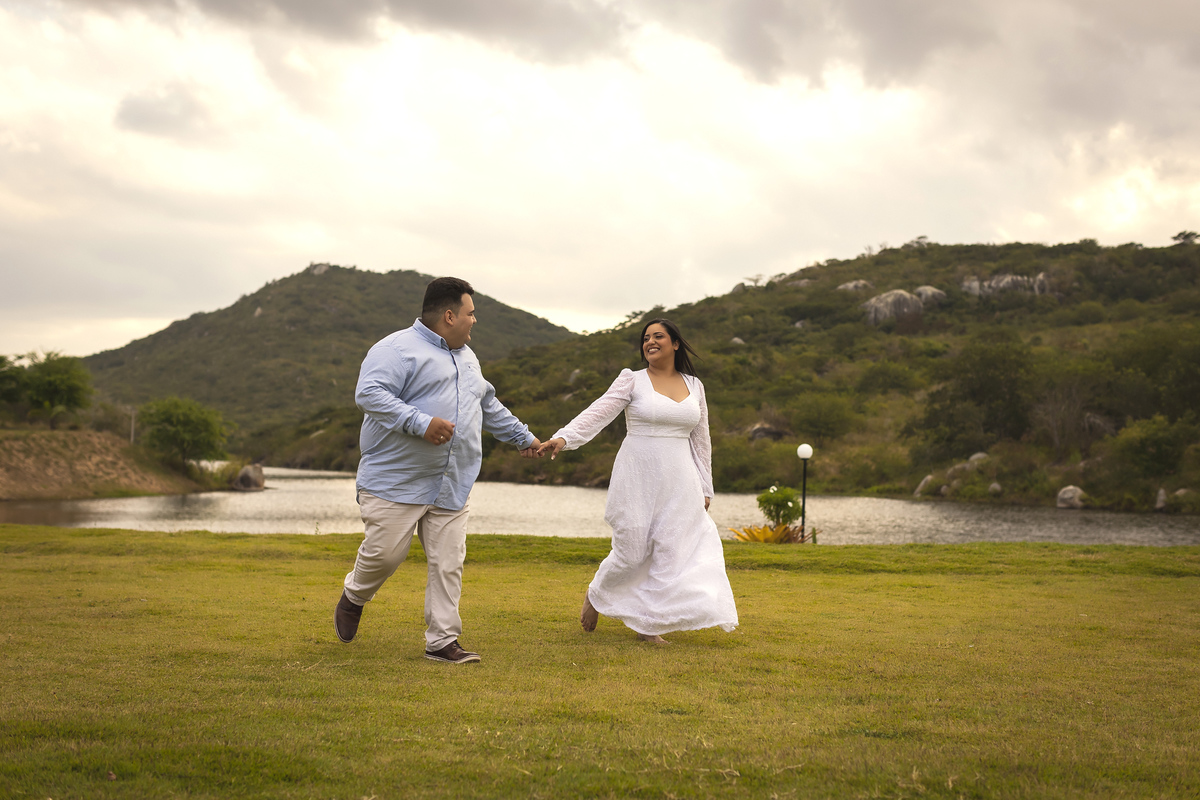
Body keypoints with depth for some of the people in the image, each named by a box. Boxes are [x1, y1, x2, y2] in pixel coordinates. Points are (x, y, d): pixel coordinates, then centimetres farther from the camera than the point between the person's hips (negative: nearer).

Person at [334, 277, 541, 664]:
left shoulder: (467, 358, 21)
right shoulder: (398, 349, -8)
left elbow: (489, 407, 35)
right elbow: (369, 393, -21)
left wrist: (522, 436, 39)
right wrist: (421, 423, -26)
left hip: (451, 487, 7)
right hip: (396, 482, -7)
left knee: (448, 564, 1)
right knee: (384, 553, -4)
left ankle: (442, 641, 8)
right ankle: (354, 597, 28)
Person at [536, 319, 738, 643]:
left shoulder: (694, 386, 11)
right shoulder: (632, 380, 0)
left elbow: (701, 440, 16)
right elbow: (598, 413, -12)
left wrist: (704, 490, 16)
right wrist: (563, 438, -28)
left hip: (678, 482, 4)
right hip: (638, 479, -3)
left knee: (670, 551, -2)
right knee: (632, 552, -3)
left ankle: (647, 624, 10)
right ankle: (596, 595, 27)